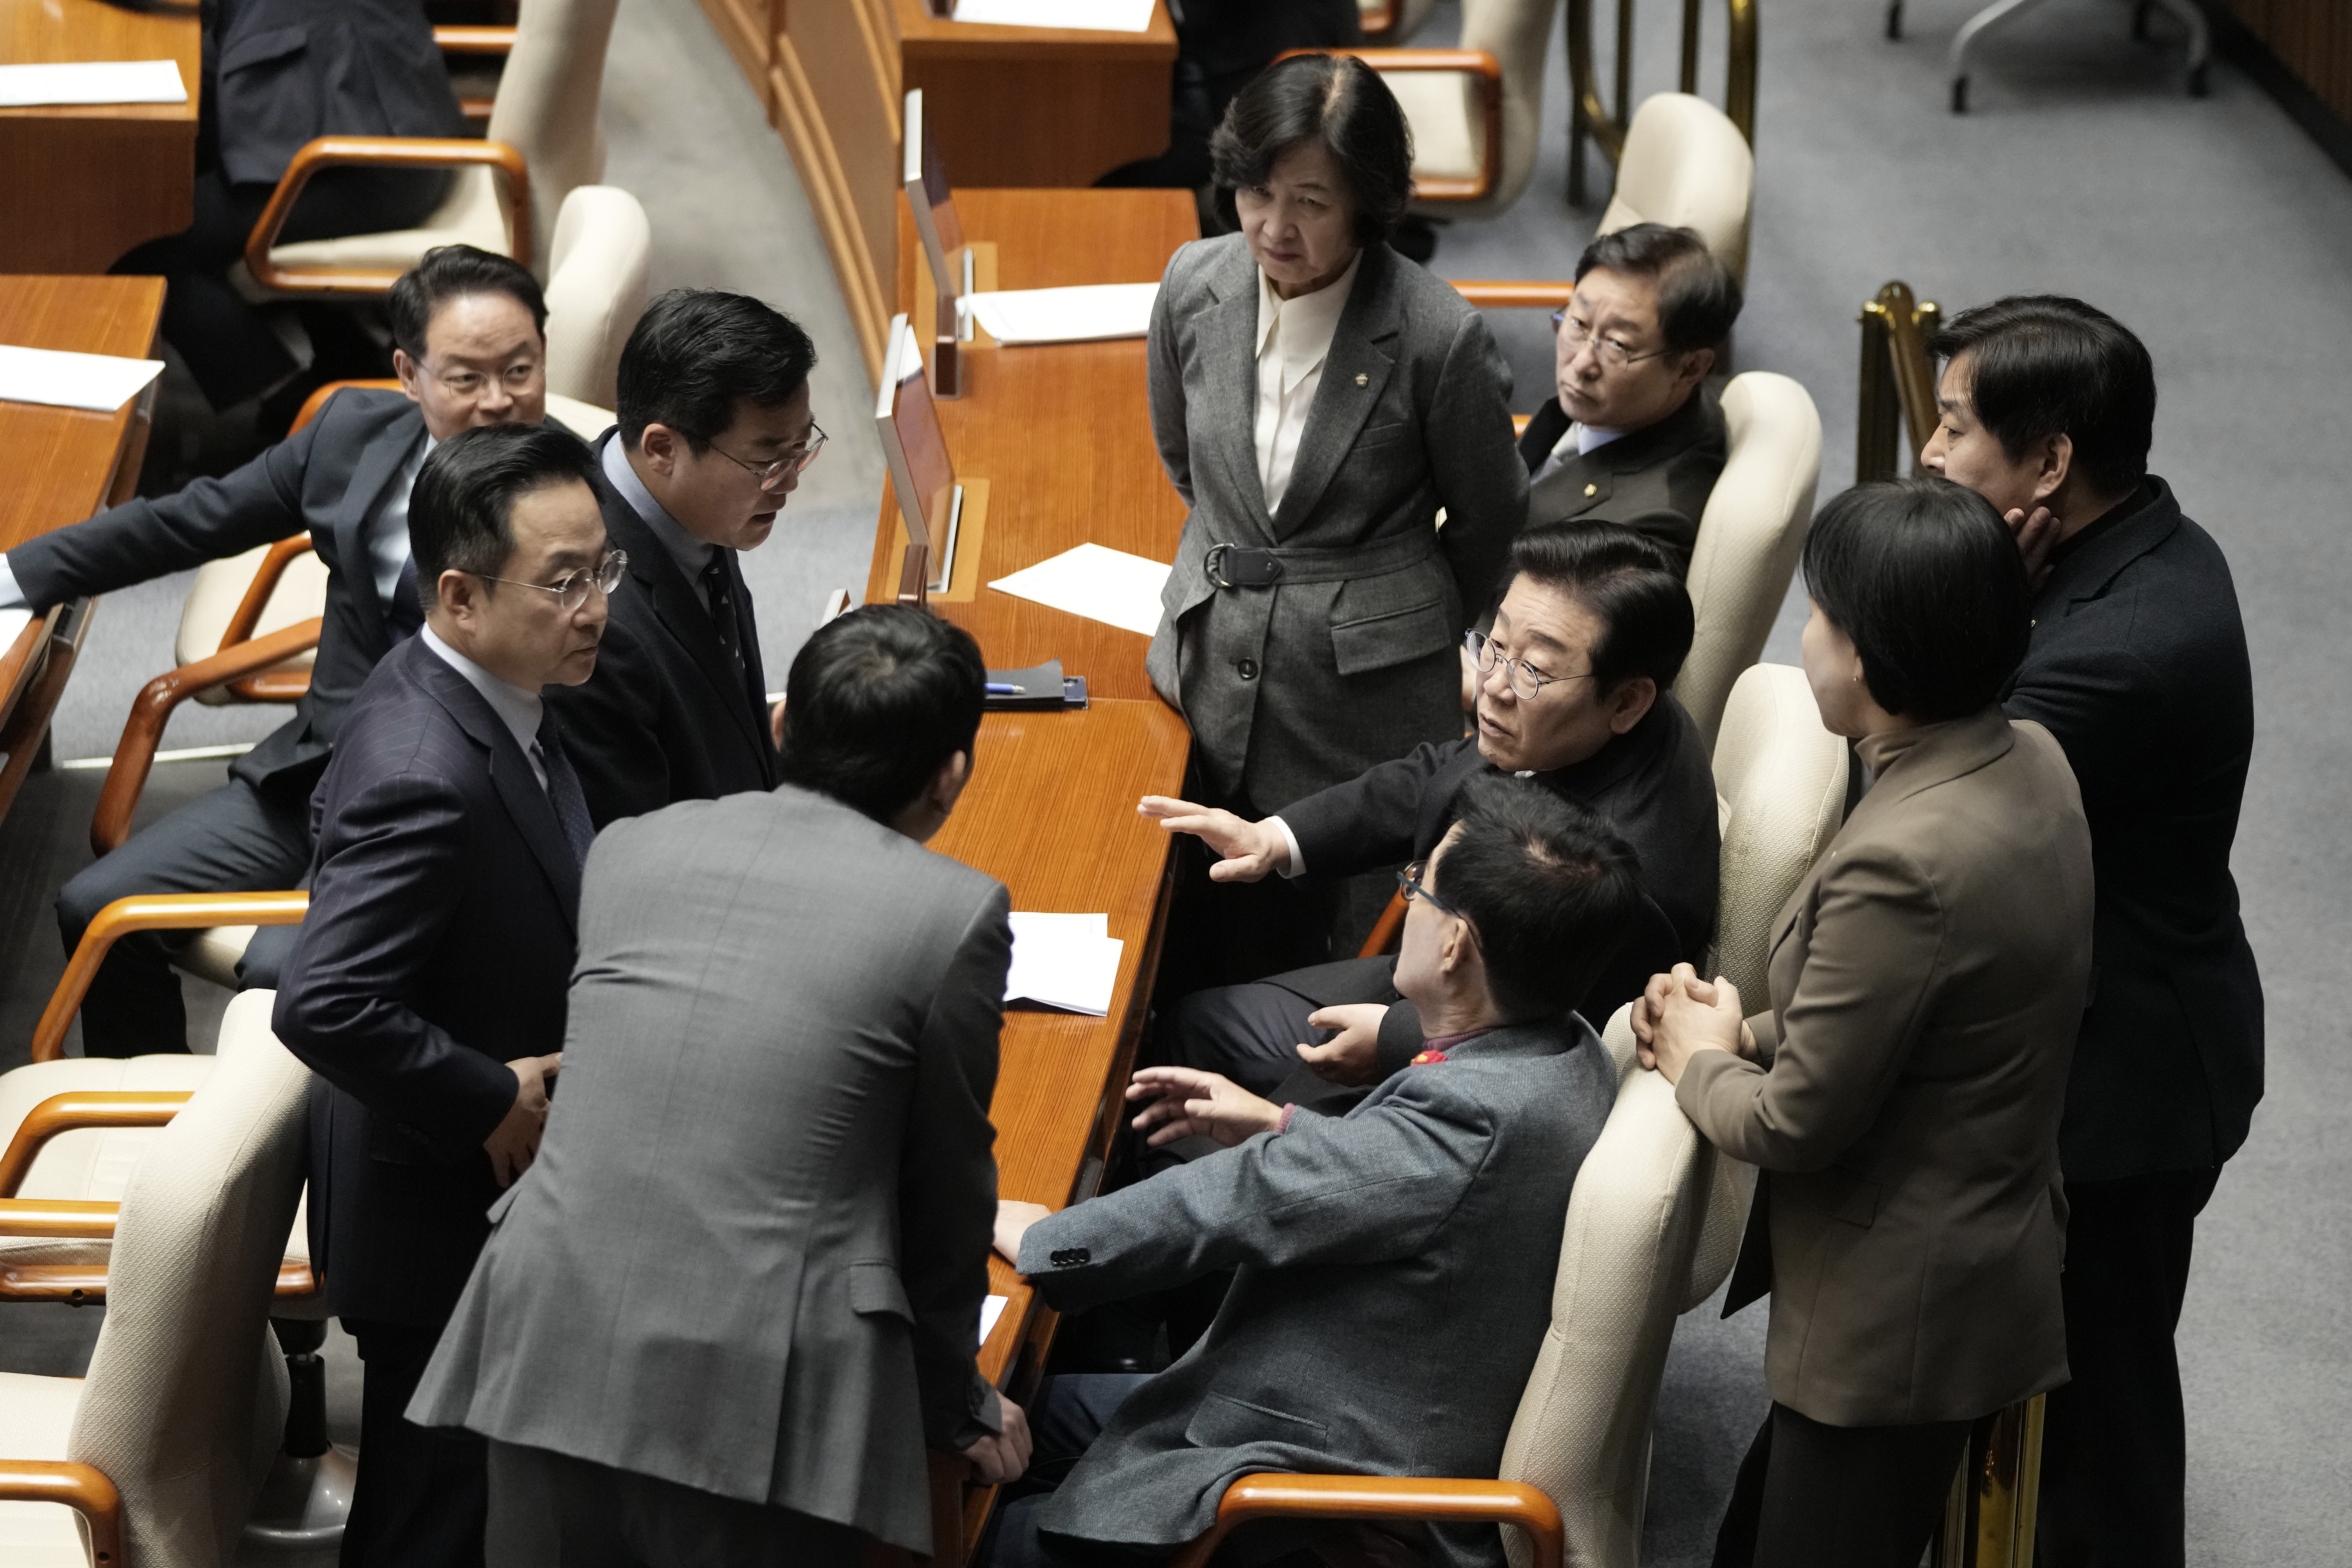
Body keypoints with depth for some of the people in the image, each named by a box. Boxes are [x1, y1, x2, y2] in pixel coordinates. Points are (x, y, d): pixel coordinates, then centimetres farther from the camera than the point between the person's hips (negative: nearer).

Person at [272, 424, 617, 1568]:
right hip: (442, 1216, -9)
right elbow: (321, 1006, -38)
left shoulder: (470, 697, -2)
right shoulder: (425, 776, -32)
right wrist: (493, 1099, -24)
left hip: (496, 1182, 9)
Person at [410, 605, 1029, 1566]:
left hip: (548, 1345, 4)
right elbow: (945, 1188, 6)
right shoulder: (956, 915, -4)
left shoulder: (628, 849, 10)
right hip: (760, 1394, -4)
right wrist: (959, 1407, 22)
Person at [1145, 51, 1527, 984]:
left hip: (1366, 697, -4)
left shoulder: (1438, 338, -17)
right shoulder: (1195, 286, -5)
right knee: (1210, 951, 9)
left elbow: (1489, 523, 1)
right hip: (1211, 664, 4)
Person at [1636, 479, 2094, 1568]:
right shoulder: (2028, 760, -3)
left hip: (1897, 1313, -9)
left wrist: (1700, 1063, -1)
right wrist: (1752, 1033, 2)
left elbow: (1793, 1127, -21)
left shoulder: (1899, 865, -32)